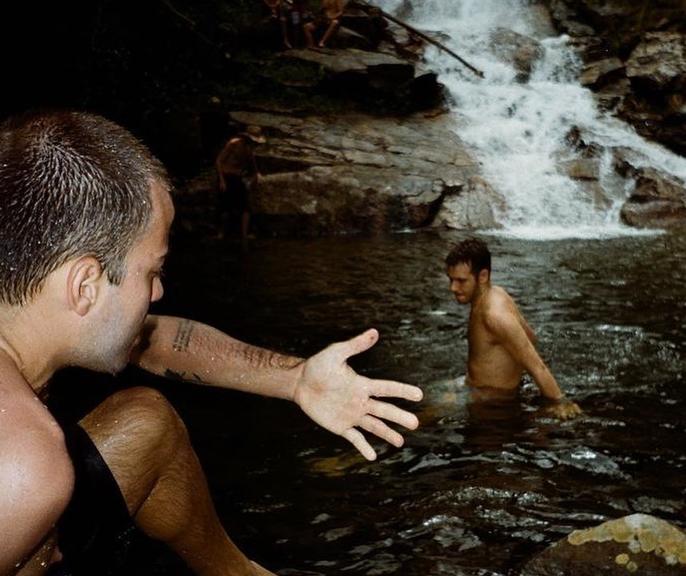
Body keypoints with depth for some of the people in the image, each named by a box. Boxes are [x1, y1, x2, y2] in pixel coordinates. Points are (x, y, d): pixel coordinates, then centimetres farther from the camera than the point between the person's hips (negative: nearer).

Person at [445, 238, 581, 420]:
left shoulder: (495, 316, -30)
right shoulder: (495, 294, -1)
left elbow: (536, 366, -27)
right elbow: (530, 337, 14)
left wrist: (560, 403, -23)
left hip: (490, 398, -9)